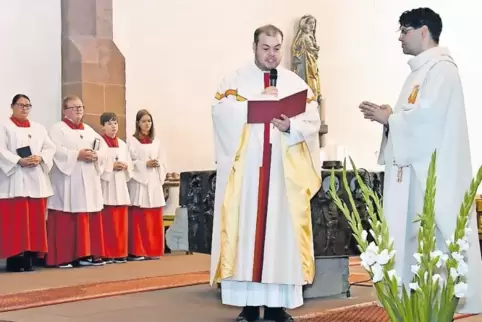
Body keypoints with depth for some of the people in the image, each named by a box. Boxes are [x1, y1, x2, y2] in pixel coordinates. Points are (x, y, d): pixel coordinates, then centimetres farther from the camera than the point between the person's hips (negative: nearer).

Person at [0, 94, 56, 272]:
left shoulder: (38, 128, 18)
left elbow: (50, 148, 10)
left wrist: (40, 158, -10)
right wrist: (20, 161, -19)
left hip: (36, 180, 5)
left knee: (34, 220, 2)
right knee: (15, 220, -8)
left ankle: (29, 257, 6)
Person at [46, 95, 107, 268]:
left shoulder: (89, 130, 20)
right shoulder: (58, 129, -1)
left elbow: (103, 146, 12)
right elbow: (55, 150, -16)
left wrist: (96, 155, -9)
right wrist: (77, 155, -19)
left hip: (89, 181, 7)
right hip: (67, 181, -7)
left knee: (89, 219, 5)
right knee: (66, 220, -8)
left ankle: (86, 254, 11)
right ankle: (63, 257, -6)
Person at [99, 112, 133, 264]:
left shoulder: (122, 144, 15)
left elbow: (130, 164, 17)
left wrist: (124, 166, -3)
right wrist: (111, 166, -16)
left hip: (120, 186, 6)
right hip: (106, 186, -6)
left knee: (121, 222, 6)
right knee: (107, 222, -7)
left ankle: (120, 253, 12)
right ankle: (107, 254, -1)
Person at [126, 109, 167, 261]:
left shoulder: (156, 142, 15)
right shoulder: (131, 141, 0)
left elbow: (163, 163, 12)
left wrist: (157, 165, -8)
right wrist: (145, 164, -14)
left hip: (154, 184, 5)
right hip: (138, 184, -5)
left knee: (154, 219, 4)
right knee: (138, 219, -7)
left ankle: (152, 250, 10)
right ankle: (137, 251, -3)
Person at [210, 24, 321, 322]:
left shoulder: (296, 83, 12)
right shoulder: (235, 81, 7)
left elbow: (313, 122, 1)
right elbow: (223, 114, -10)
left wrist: (291, 126, -19)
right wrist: (260, 99, -12)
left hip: (285, 172, 2)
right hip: (245, 172, -1)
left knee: (282, 233, 0)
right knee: (245, 232, -4)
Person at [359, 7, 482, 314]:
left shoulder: (441, 68, -12)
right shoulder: (424, 69, 19)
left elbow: (427, 115, -23)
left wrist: (389, 118, -10)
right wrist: (390, 115, 4)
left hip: (432, 169, -10)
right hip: (417, 165, 10)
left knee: (433, 235, -6)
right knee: (415, 233, 10)